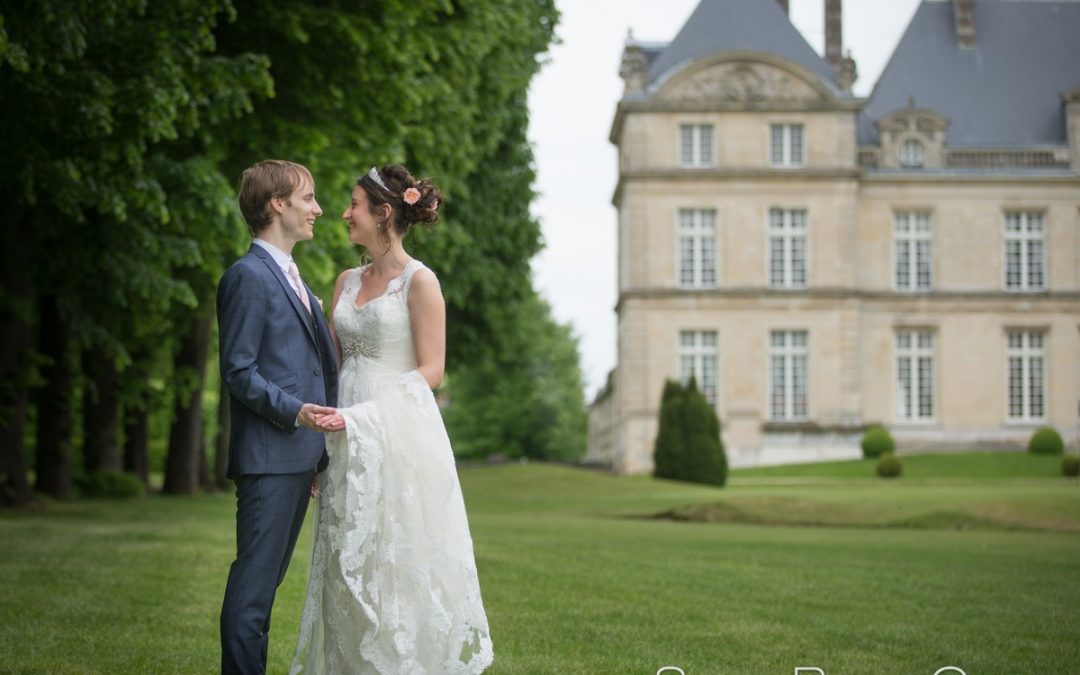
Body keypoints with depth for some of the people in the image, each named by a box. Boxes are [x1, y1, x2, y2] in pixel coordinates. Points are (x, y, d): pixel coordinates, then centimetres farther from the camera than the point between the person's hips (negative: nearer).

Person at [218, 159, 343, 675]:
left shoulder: (290, 278, 21)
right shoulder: (248, 275, -8)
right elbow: (238, 371, -13)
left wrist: (320, 454, 21)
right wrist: (295, 411, -24)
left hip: (301, 454, 9)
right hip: (268, 456, -9)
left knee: (269, 576, 12)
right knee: (255, 579, -8)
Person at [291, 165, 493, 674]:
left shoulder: (419, 281, -6)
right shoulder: (347, 281, 13)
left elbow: (429, 371, -10)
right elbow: (332, 363, 16)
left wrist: (361, 415, -17)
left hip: (398, 436, -6)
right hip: (348, 440, 7)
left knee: (399, 560, -3)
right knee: (350, 566, 6)